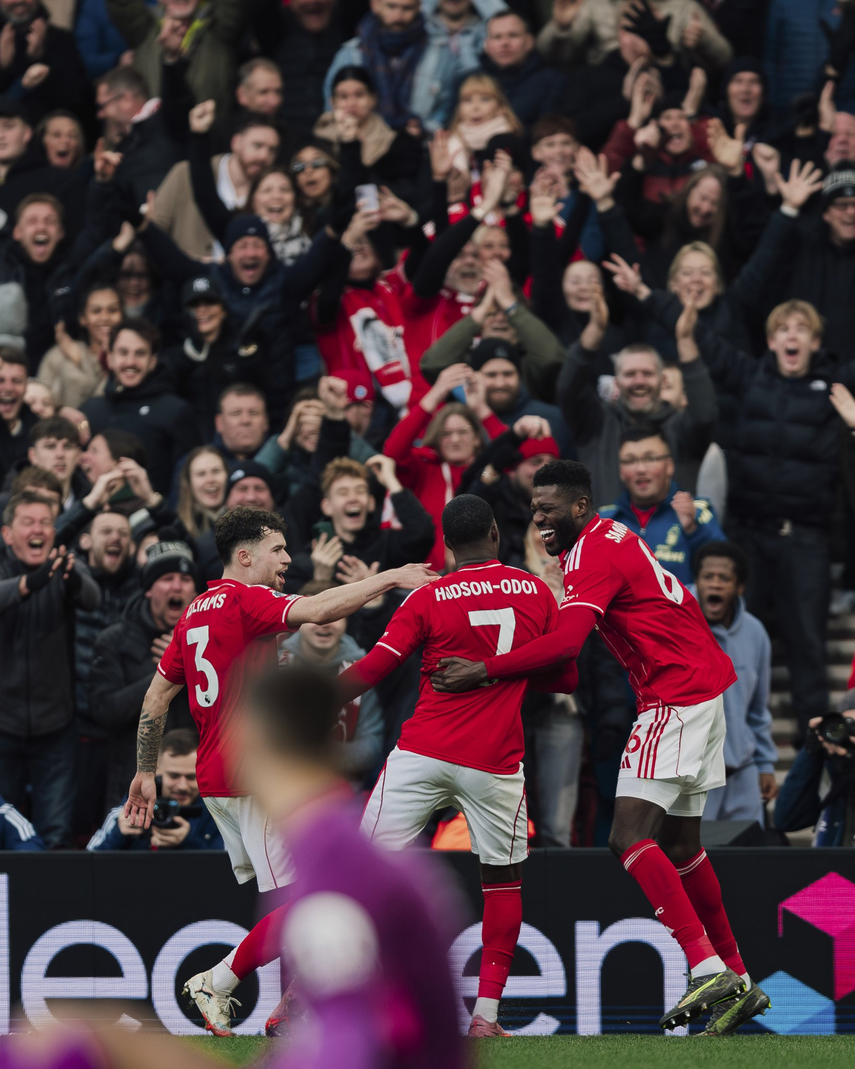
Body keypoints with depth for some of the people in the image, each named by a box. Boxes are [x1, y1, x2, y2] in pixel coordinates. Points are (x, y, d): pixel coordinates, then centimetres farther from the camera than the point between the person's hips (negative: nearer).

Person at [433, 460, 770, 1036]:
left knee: (630, 836, -17)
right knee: (680, 845, 14)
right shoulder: (614, 537, 17)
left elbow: (566, 643, -27)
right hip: (702, 686, 10)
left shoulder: (593, 552, -14)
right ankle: (739, 982, 17)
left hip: (676, 698, -10)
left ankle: (708, 968, -25)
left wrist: (484, 670, -25)